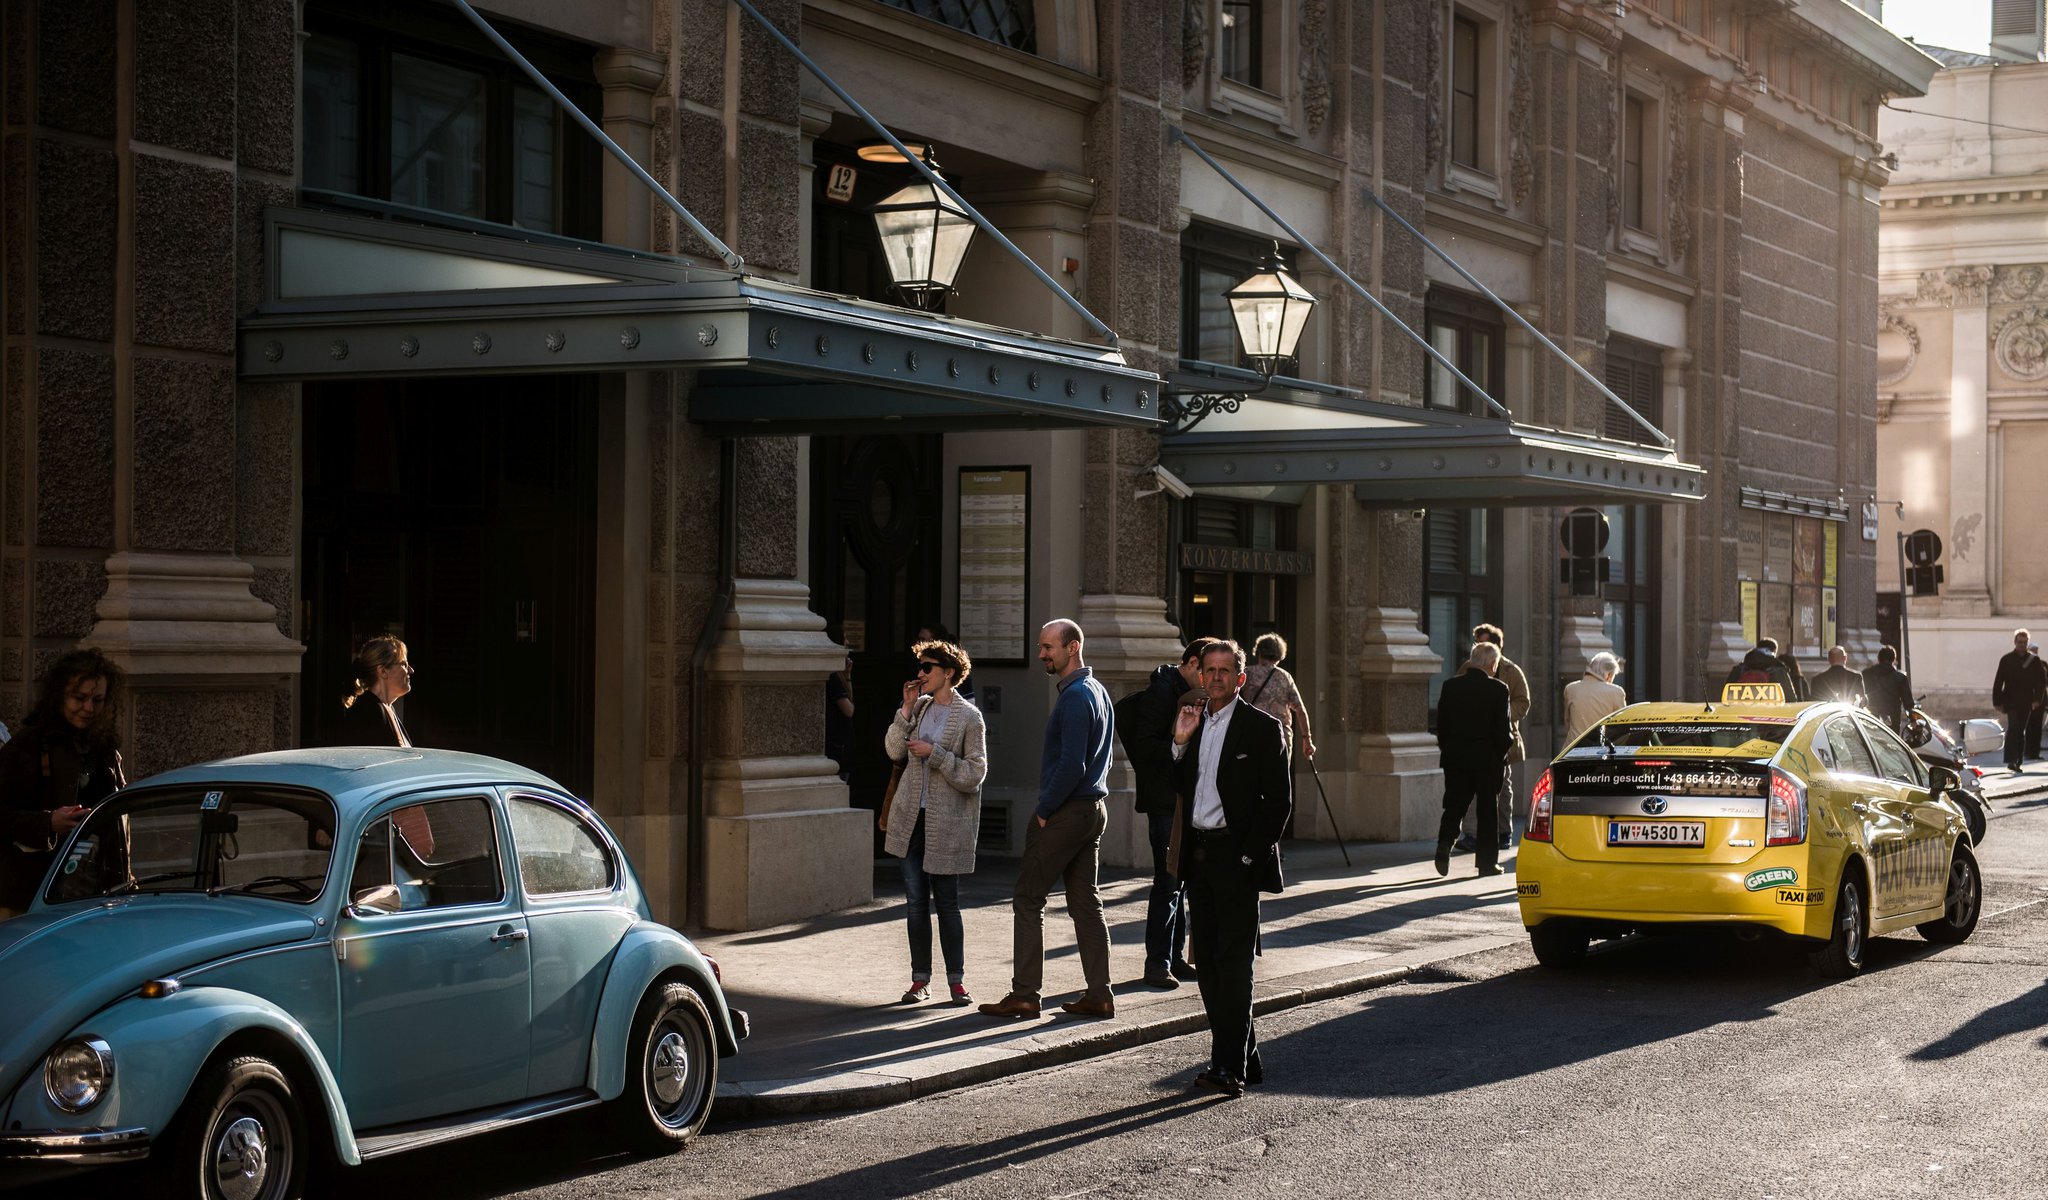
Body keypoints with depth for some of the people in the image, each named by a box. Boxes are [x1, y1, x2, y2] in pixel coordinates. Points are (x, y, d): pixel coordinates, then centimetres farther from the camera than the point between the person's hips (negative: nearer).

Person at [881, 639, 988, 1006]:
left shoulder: (969, 718, -8)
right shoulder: (920, 707, 9)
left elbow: (975, 773, -12)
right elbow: (894, 751, 6)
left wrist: (934, 753, -18)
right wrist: (906, 710, -4)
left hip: (947, 822, -5)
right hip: (912, 817, 5)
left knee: (946, 903, -1)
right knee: (915, 900, 6)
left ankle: (957, 980, 9)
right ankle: (920, 979, 13)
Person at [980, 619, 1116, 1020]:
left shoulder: (1075, 697, -17)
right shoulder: (1097, 691, 14)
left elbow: (1071, 765, -24)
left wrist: (1044, 810, -14)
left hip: (1065, 812, -10)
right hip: (1093, 809, 10)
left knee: (1027, 901, -2)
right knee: (1086, 902, 10)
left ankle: (1024, 994, -1)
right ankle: (1099, 995, 10)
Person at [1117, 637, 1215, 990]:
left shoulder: (1189, 693, 15)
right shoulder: (1162, 691, -13)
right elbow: (1145, 746, -18)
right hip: (1165, 801, -9)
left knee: (1180, 880, 12)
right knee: (1168, 881, -9)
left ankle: (1176, 957, 17)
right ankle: (1158, 962, -5)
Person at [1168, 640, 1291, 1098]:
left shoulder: (1262, 728, -5)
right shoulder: (1192, 722, 13)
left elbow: (1279, 800, -7)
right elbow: (1176, 787, 12)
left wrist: (1249, 854, -13)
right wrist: (1180, 742, -2)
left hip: (1237, 857, -7)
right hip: (1198, 853, 7)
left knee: (1233, 962, -10)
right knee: (1207, 962, 8)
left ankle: (1229, 1068, -14)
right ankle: (1244, 1059, 17)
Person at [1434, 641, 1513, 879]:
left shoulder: (1450, 686, 1)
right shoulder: (1498, 689, -11)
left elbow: (1441, 723, 5)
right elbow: (1503, 728, -10)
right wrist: (1504, 752, 5)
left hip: (1454, 759, 3)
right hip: (1487, 759, -3)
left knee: (1454, 806, 9)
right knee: (1487, 810, 6)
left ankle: (1444, 846, -12)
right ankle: (1487, 862, 9)